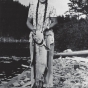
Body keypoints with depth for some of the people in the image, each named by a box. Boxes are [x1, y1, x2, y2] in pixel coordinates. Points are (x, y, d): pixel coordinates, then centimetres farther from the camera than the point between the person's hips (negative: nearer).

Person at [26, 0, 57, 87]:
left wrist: (45, 28, -16)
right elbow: (28, 22, 13)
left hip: (47, 35, -2)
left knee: (46, 60, -7)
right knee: (35, 60, 1)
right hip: (35, 36, 2)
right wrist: (34, 30, -6)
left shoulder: (51, 8, 5)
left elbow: (54, 22, 1)